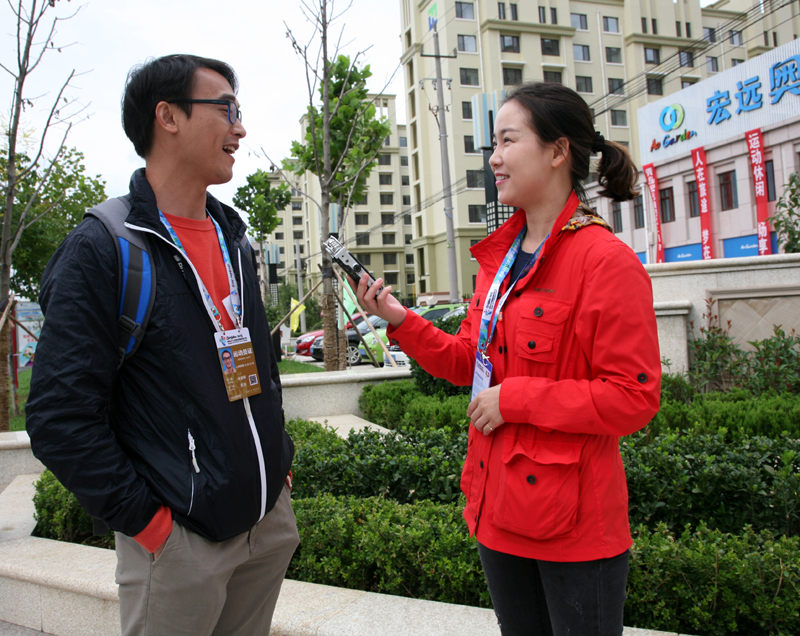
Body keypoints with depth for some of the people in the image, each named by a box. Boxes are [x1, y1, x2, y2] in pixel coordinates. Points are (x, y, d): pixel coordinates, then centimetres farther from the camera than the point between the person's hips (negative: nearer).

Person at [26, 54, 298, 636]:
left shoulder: (233, 239, 9)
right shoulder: (103, 248, -13)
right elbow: (60, 418, -16)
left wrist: (280, 462, 11)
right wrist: (148, 520, -14)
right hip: (181, 543, -6)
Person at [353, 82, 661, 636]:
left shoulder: (607, 261, -17)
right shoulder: (500, 257, 7)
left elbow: (635, 397, -19)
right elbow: (471, 362, 11)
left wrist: (515, 399, -19)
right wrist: (401, 322, -1)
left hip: (574, 526, -7)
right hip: (499, 507, 8)